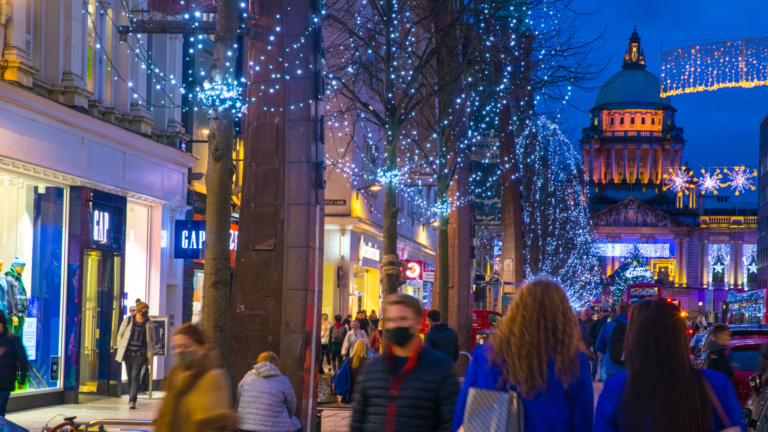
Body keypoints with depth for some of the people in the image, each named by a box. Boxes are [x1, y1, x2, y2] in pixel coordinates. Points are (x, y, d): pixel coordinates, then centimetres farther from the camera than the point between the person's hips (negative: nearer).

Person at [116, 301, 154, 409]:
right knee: (130, 377, 11)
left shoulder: (148, 324, 2)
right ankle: (131, 396, 32)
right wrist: (120, 348, 8)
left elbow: (152, 339, 14)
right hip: (128, 354, 2)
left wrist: (149, 351, 8)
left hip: (140, 355, -2)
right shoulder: (128, 320, 2)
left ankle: (132, 401, -17)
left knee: (135, 376, -14)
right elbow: (120, 334, 12)